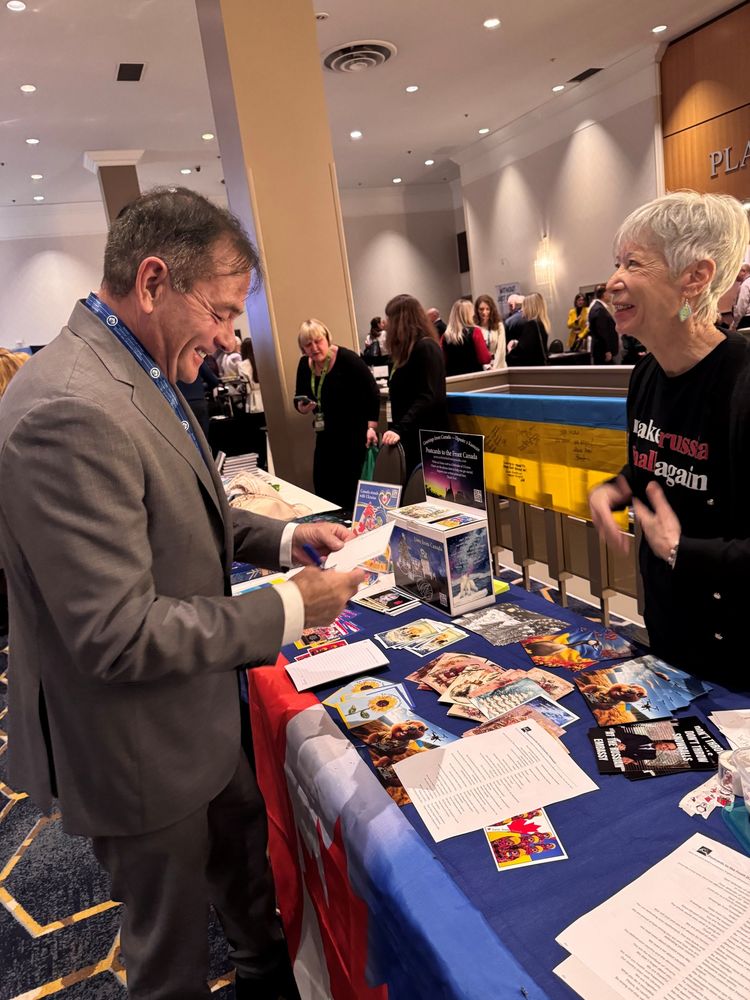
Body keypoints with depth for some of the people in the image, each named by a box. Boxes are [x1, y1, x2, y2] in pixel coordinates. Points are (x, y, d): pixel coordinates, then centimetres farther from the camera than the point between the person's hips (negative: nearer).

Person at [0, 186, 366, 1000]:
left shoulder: (134, 375, 0)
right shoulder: (71, 411, -31)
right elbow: (118, 635, -30)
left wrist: (283, 536, -2)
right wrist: (287, 612, -22)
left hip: (194, 712, 9)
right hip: (139, 748, -9)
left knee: (244, 847, 31)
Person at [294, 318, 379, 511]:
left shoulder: (347, 358, -16)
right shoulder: (304, 365, 2)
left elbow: (372, 393, -13)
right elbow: (299, 399, 13)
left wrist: (371, 427, -17)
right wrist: (302, 407, -10)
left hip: (354, 432, -6)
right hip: (326, 435, 6)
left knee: (350, 489, -6)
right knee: (322, 487, 5)